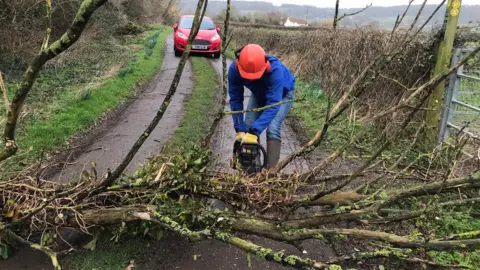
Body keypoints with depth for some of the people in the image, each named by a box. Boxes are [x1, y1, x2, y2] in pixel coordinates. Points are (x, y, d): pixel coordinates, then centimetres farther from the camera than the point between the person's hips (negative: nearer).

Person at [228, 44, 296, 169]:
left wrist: (254, 131, -48)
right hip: (259, 94, 4)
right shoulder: (234, 69, -32)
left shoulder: (275, 70, -44)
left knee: (272, 128, -22)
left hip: (283, 94, -4)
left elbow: (272, 105, -43)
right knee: (248, 127, -9)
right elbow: (235, 100, -23)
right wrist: (239, 129, -28)